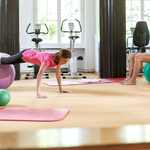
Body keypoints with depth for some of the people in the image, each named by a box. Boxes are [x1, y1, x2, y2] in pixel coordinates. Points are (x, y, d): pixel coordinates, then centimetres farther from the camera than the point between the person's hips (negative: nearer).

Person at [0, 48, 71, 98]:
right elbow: (39, 76, -48)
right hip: (24, 54, -7)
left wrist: (61, 89, -8)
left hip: (32, 54, 7)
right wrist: (38, 94, -53)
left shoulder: (59, 58, -24)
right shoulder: (49, 59, -45)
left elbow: (58, 75, -10)